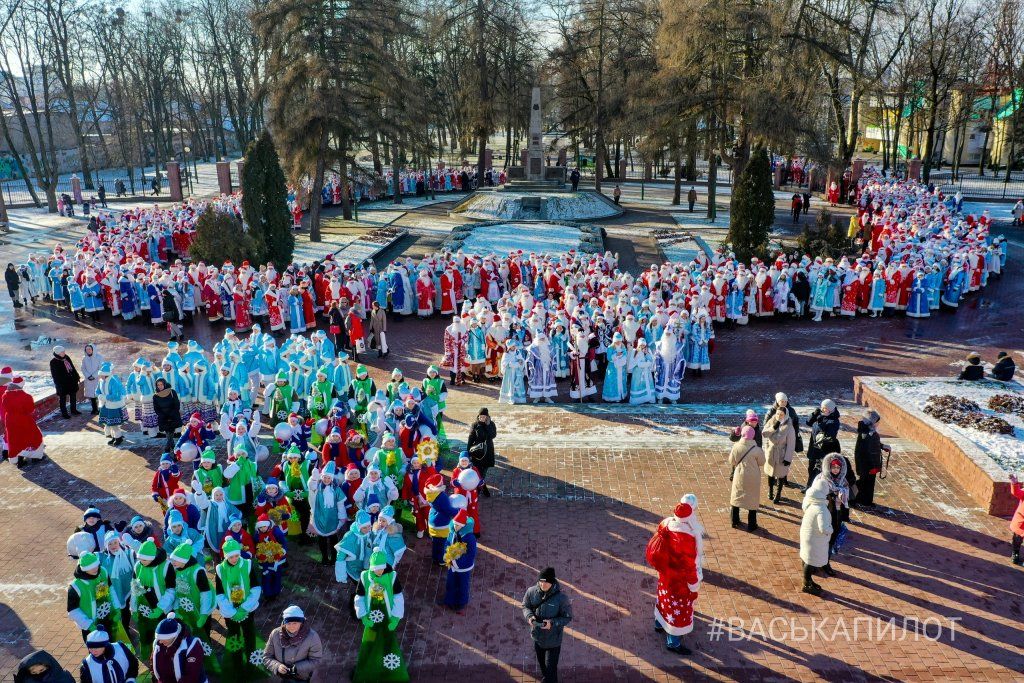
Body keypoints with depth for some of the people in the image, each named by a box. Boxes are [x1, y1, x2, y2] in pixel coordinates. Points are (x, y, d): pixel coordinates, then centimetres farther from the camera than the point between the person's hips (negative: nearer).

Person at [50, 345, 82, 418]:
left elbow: (72, 368, 13)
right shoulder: (53, 362, -16)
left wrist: (77, 377, 14)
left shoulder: (66, 358, 3)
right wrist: (58, 384, -17)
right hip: (62, 383, -7)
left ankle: (74, 410, 32)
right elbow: (55, 375, -14)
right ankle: (64, 413, 16)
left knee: (73, 396, 17)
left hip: (72, 381, 7)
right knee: (63, 398, 5)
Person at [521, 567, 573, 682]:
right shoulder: (531, 591, -18)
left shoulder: (561, 598, -27)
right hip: (537, 636, 4)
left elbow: (567, 617, -15)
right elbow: (525, 606, 0)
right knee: (542, 664, 29)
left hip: (553, 639, -4)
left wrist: (552, 623, -31)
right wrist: (529, 616, -21)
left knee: (551, 668, 4)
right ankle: (545, 679, 57)